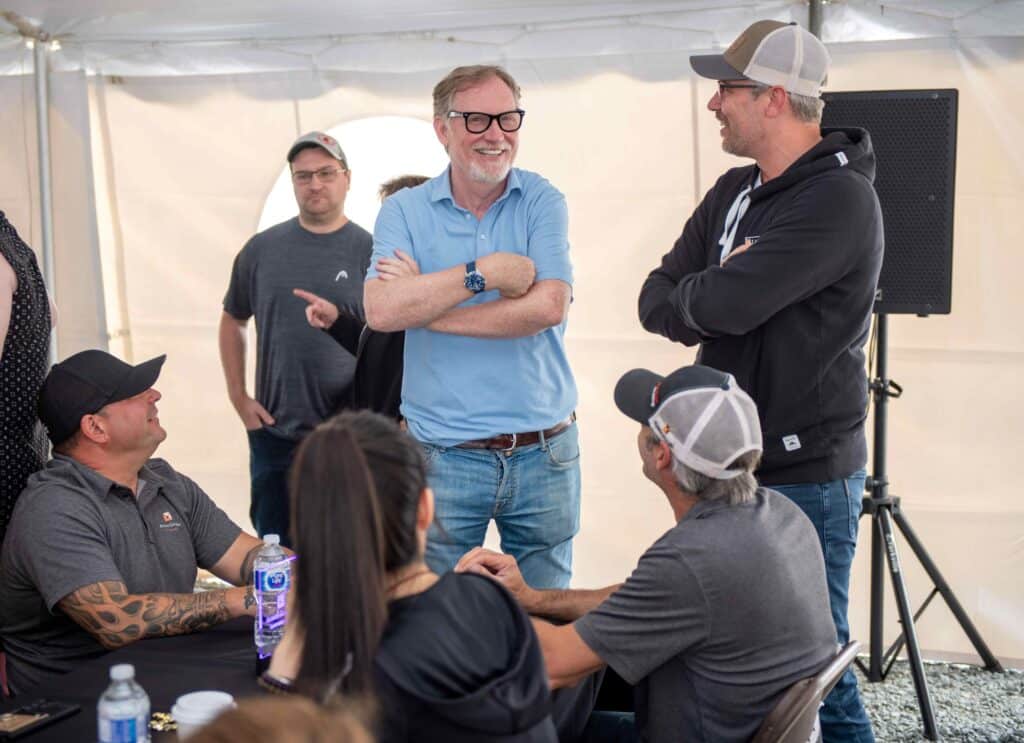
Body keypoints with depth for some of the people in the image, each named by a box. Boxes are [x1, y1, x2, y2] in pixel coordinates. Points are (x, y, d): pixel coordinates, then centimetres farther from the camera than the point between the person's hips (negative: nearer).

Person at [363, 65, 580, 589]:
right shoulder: (404, 211, 1)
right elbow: (380, 311, -15)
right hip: (446, 457, 0)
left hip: (544, 452, 1)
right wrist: (484, 272, -18)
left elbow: (547, 307, -15)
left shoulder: (543, 203, 1)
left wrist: (422, 307, -12)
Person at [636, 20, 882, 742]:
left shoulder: (839, 198, -17)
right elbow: (656, 302, 6)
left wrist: (687, 298, -4)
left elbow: (723, 303, -25)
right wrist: (712, 302, -13)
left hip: (807, 474, -8)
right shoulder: (734, 193, 11)